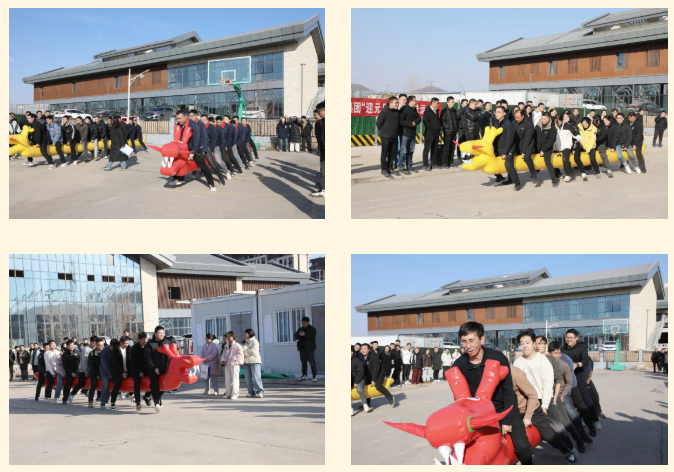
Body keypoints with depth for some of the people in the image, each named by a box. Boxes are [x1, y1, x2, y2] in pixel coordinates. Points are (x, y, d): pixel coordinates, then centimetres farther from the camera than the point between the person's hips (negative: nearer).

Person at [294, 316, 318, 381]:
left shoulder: (312, 329, 0)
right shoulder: (300, 329, 15)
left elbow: (313, 337, -14)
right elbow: (296, 336, 9)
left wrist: (305, 335, -26)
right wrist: (299, 335, -13)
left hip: (309, 348, -5)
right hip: (302, 348, 5)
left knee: (312, 362, -8)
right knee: (303, 362, 7)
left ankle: (314, 376, -6)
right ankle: (304, 375, 13)